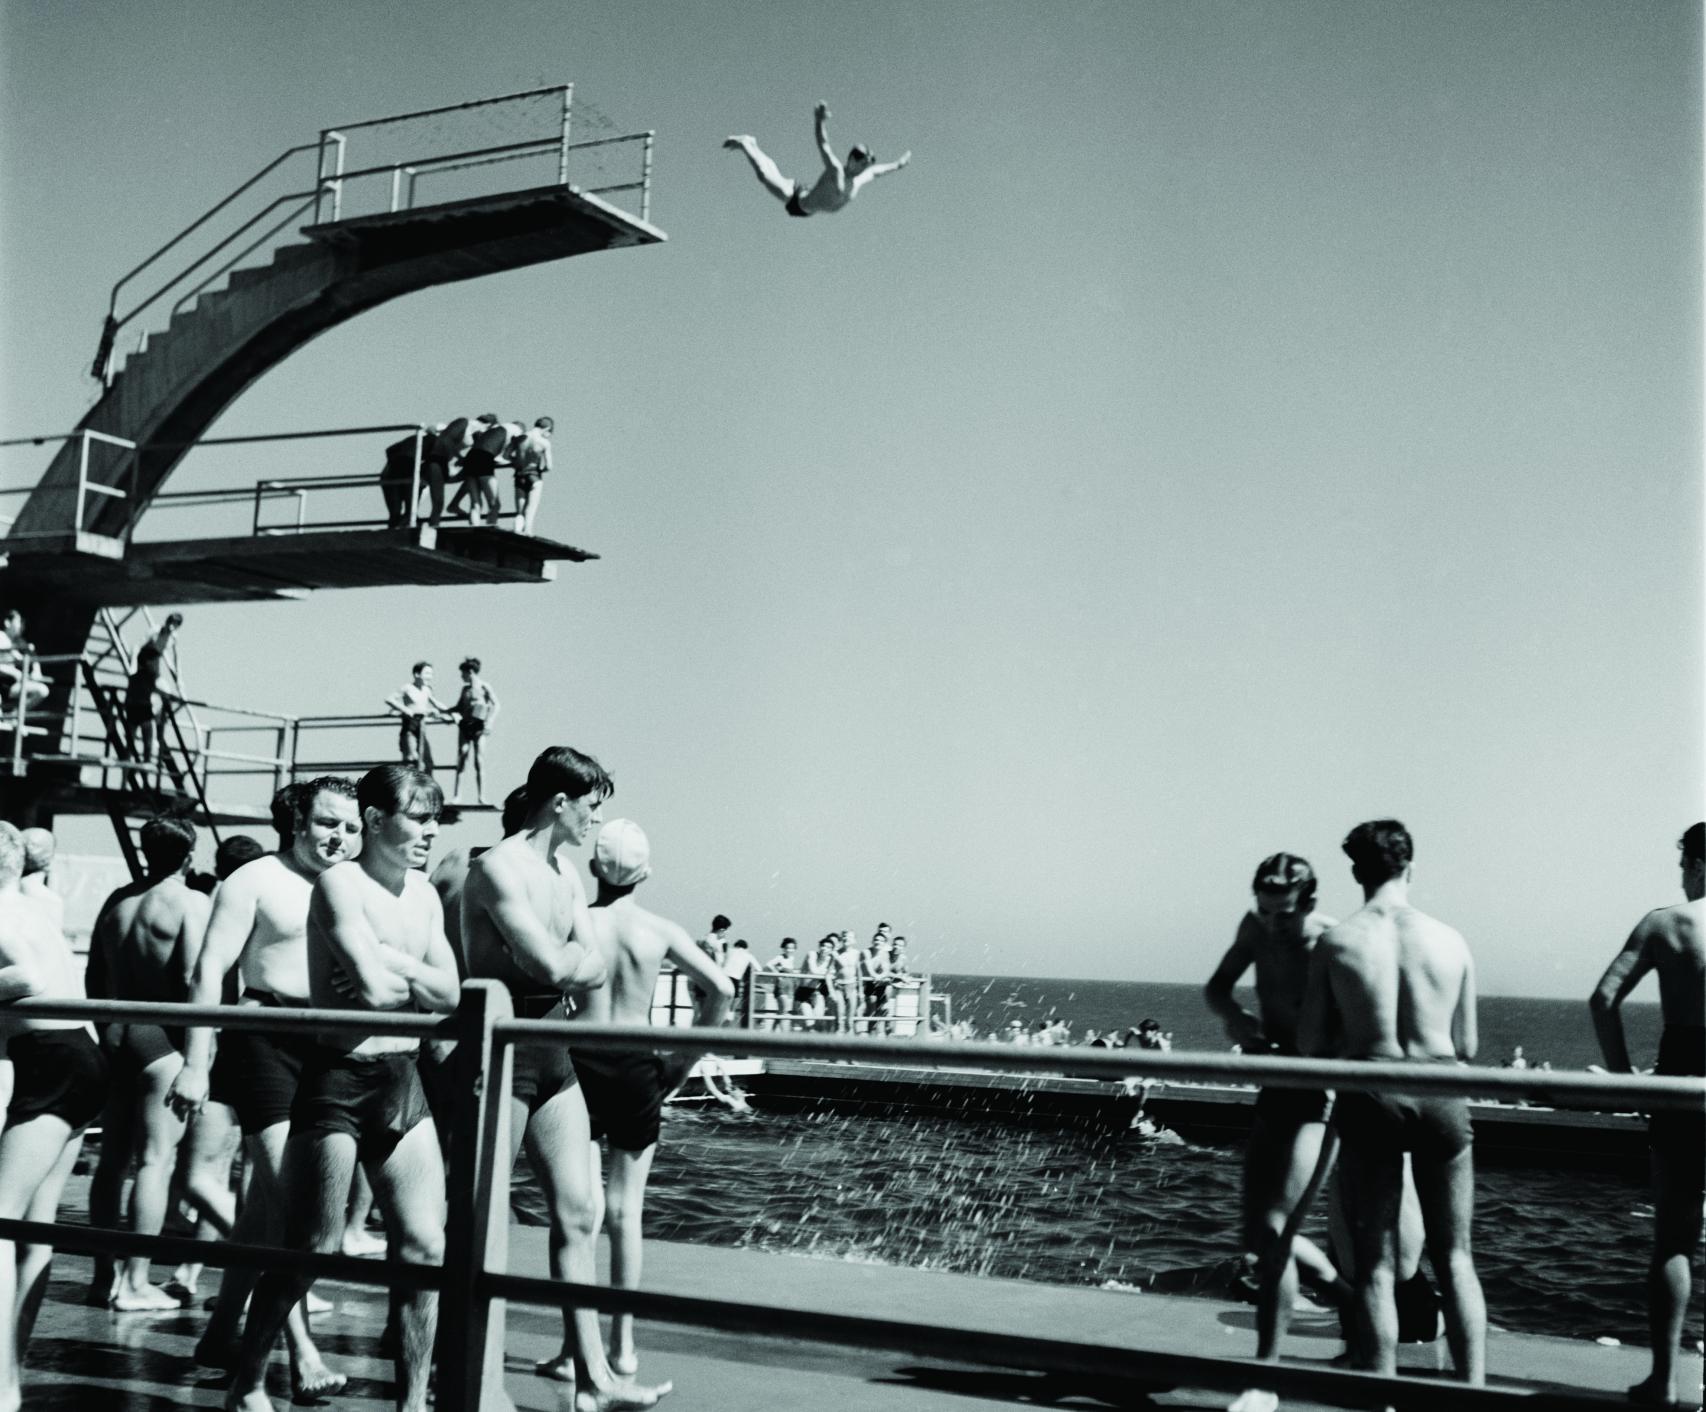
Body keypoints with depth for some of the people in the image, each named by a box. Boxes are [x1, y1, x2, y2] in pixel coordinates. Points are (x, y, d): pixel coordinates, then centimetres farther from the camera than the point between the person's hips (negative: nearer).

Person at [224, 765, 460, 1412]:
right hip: (337, 1075, -7)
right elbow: (375, 987, -23)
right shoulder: (339, 882, -11)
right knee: (310, 1250, 0)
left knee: (426, 1247, 4)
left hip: (402, 1078, 7)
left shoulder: (424, 894, 11)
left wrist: (391, 965, -11)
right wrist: (414, 977, -3)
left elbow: (448, 993, 3)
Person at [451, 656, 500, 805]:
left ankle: (481, 797, -3)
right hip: (465, 725, 5)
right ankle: (456, 796, 0)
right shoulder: (465, 688, 15)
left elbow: (495, 705, -7)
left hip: (478, 727, -5)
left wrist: (490, 722, -17)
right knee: (461, 760, 0)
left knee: (479, 762, -5)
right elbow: (459, 707, 23)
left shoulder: (484, 686, -2)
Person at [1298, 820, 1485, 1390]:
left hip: (1369, 1100, -1)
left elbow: (1310, 1043, -3)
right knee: (1454, 1258, 15)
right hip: (1439, 1097, 1)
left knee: (1376, 1265, 8)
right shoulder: (1452, 941, -1)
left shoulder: (1335, 942, -5)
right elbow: (1465, 1048, 5)